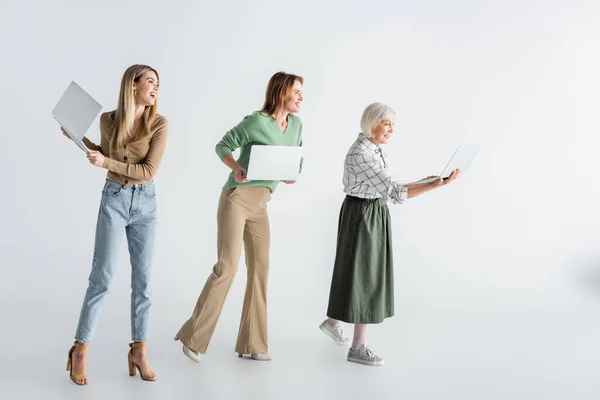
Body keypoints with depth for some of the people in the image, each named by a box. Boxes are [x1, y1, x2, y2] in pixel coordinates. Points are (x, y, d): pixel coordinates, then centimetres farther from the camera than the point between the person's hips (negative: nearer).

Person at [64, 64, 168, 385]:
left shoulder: (159, 124, -9)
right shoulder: (108, 120, -3)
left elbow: (148, 171, -14)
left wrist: (107, 163, -19)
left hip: (145, 202, 0)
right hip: (114, 199, 0)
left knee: (142, 278, 2)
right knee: (102, 277, -4)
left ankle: (139, 352, 11)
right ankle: (80, 350, 6)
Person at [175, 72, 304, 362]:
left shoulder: (296, 124, 6)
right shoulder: (257, 121, -13)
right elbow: (223, 146, -6)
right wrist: (236, 168, -24)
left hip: (260, 206, 7)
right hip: (236, 199, -7)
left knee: (260, 269, 4)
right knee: (226, 267, -10)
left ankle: (252, 344, 12)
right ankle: (193, 336, 2)